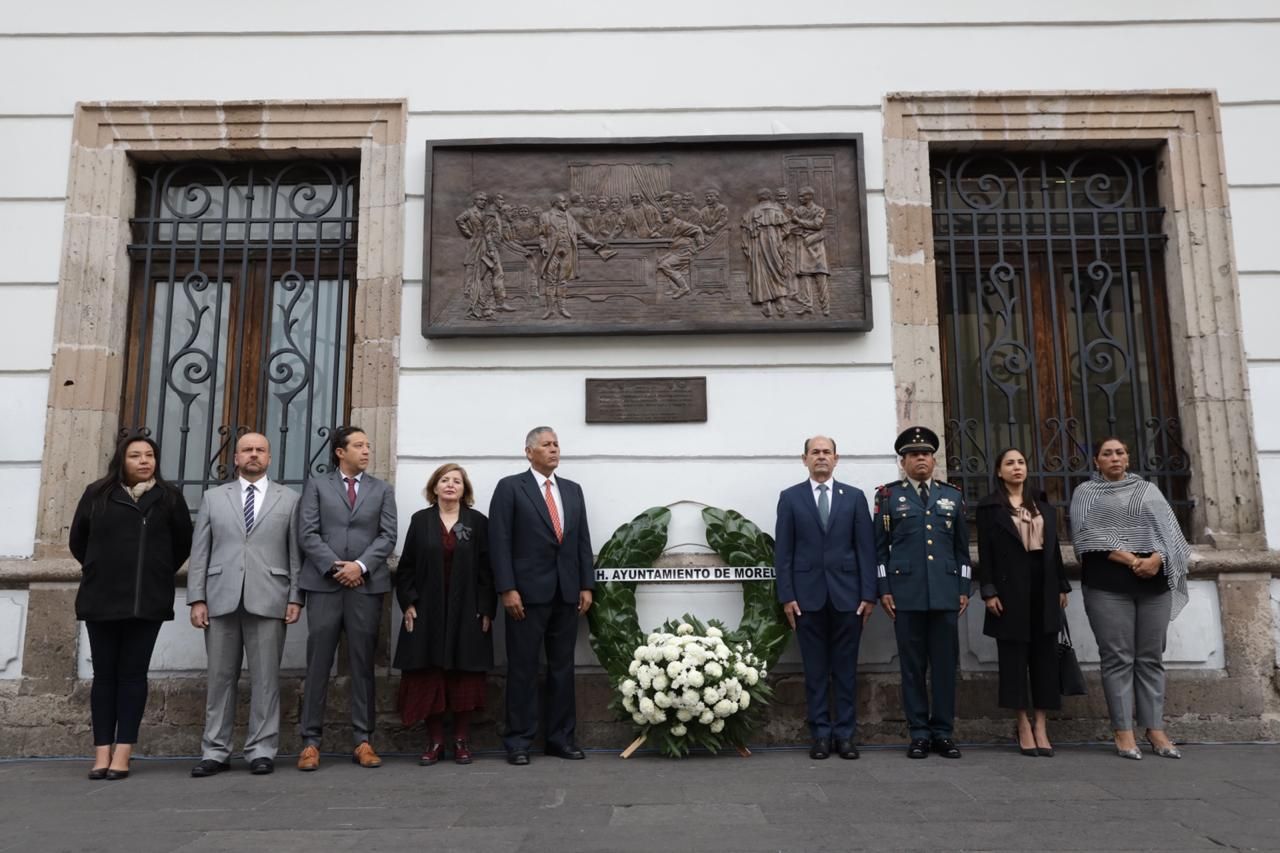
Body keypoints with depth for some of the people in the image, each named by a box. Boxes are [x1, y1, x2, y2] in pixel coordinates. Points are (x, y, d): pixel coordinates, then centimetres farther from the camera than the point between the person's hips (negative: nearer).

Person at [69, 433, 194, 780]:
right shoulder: (97, 494, 4)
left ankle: (122, 753, 4)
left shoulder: (169, 497, 2)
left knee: (133, 674, 2)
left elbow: (183, 544, 9)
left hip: (148, 601, -1)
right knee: (104, 674, 5)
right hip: (101, 599, 1)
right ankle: (102, 752, 11)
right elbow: (78, 541, 15)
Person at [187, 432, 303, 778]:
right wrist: (197, 599, 0)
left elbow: (296, 553, 5)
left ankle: (262, 751, 8)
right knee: (220, 677, 6)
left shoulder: (289, 499, 9)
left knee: (265, 678, 1)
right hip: (221, 600, 2)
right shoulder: (213, 498, 13)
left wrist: (295, 598, -3)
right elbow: (200, 553, 9)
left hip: (268, 600, -1)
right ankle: (215, 751, 14)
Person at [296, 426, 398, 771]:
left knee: (363, 665, 4)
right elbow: (307, 534, -1)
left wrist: (360, 565, -11)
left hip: (367, 585, 1)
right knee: (318, 664, 0)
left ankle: (363, 741, 10)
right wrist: (334, 567, -11)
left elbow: (387, 536, 3)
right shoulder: (316, 485, 9)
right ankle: (311, 742, 8)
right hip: (324, 584, -1)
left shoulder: (382, 489, 13)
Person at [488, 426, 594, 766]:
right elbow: (499, 542, -7)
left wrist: (586, 585, 5)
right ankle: (518, 741, 11)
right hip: (527, 592, -4)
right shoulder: (510, 487, -1)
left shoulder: (573, 490, 14)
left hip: (567, 593, 5)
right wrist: (507, 589, -14)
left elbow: (583, 541, 13)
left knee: (563, 667, 10)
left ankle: (561, 737, 19)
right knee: (523, 668, 2)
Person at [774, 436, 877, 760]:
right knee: (815, 670, 5)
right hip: (808, 596, 0)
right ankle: (821, 734, 13)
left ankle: (845, 734, 14)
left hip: (847, 595, 1)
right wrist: (787, 596, -5)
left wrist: (869, 594, -3)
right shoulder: (790, 497, 5)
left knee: (845, 669, 6)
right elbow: (783, 551, 2)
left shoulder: (854, 497, 8)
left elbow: (866, 548, 4)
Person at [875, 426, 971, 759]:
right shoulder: (888, 495, 5)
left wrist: (964, 588, 7)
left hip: (945, 592, 2)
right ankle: (920, 733, 11)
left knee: (945, 663, 4)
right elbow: (880, 547, 3)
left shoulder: (952, 495, 13)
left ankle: (943, 732, 14)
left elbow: (962, 547, 14)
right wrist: (883, 589, -3)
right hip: (906, 591, -2)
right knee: (912, 665, 3)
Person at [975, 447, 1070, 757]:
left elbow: (1054, 548, 15)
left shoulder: (1044, 507, 15)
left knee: (1045, 654, 3)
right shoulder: (988, 507, 2)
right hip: (1010, 588, -4)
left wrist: (1062, 586, 9)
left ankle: (1040, 725, 8)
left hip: (1043, 588, 4)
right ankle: (1023, 724, 9)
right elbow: (985, 552, -4)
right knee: (1014, 654, 1)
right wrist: (989, 591, -11)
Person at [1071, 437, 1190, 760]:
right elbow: (1087, 534, -5)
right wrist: (1130, 560, -14)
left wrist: (1156, 559, -11)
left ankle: (1155, 729, 9)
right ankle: (1123, 732, -1)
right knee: (1118, 657, -4)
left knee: (1151, 657, 4)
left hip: (1154, 582, 3)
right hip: (1108, 584, -3)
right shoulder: (1085, 492, 8)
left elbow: (1169, 529, 8)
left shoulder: (1148, 490, 17)